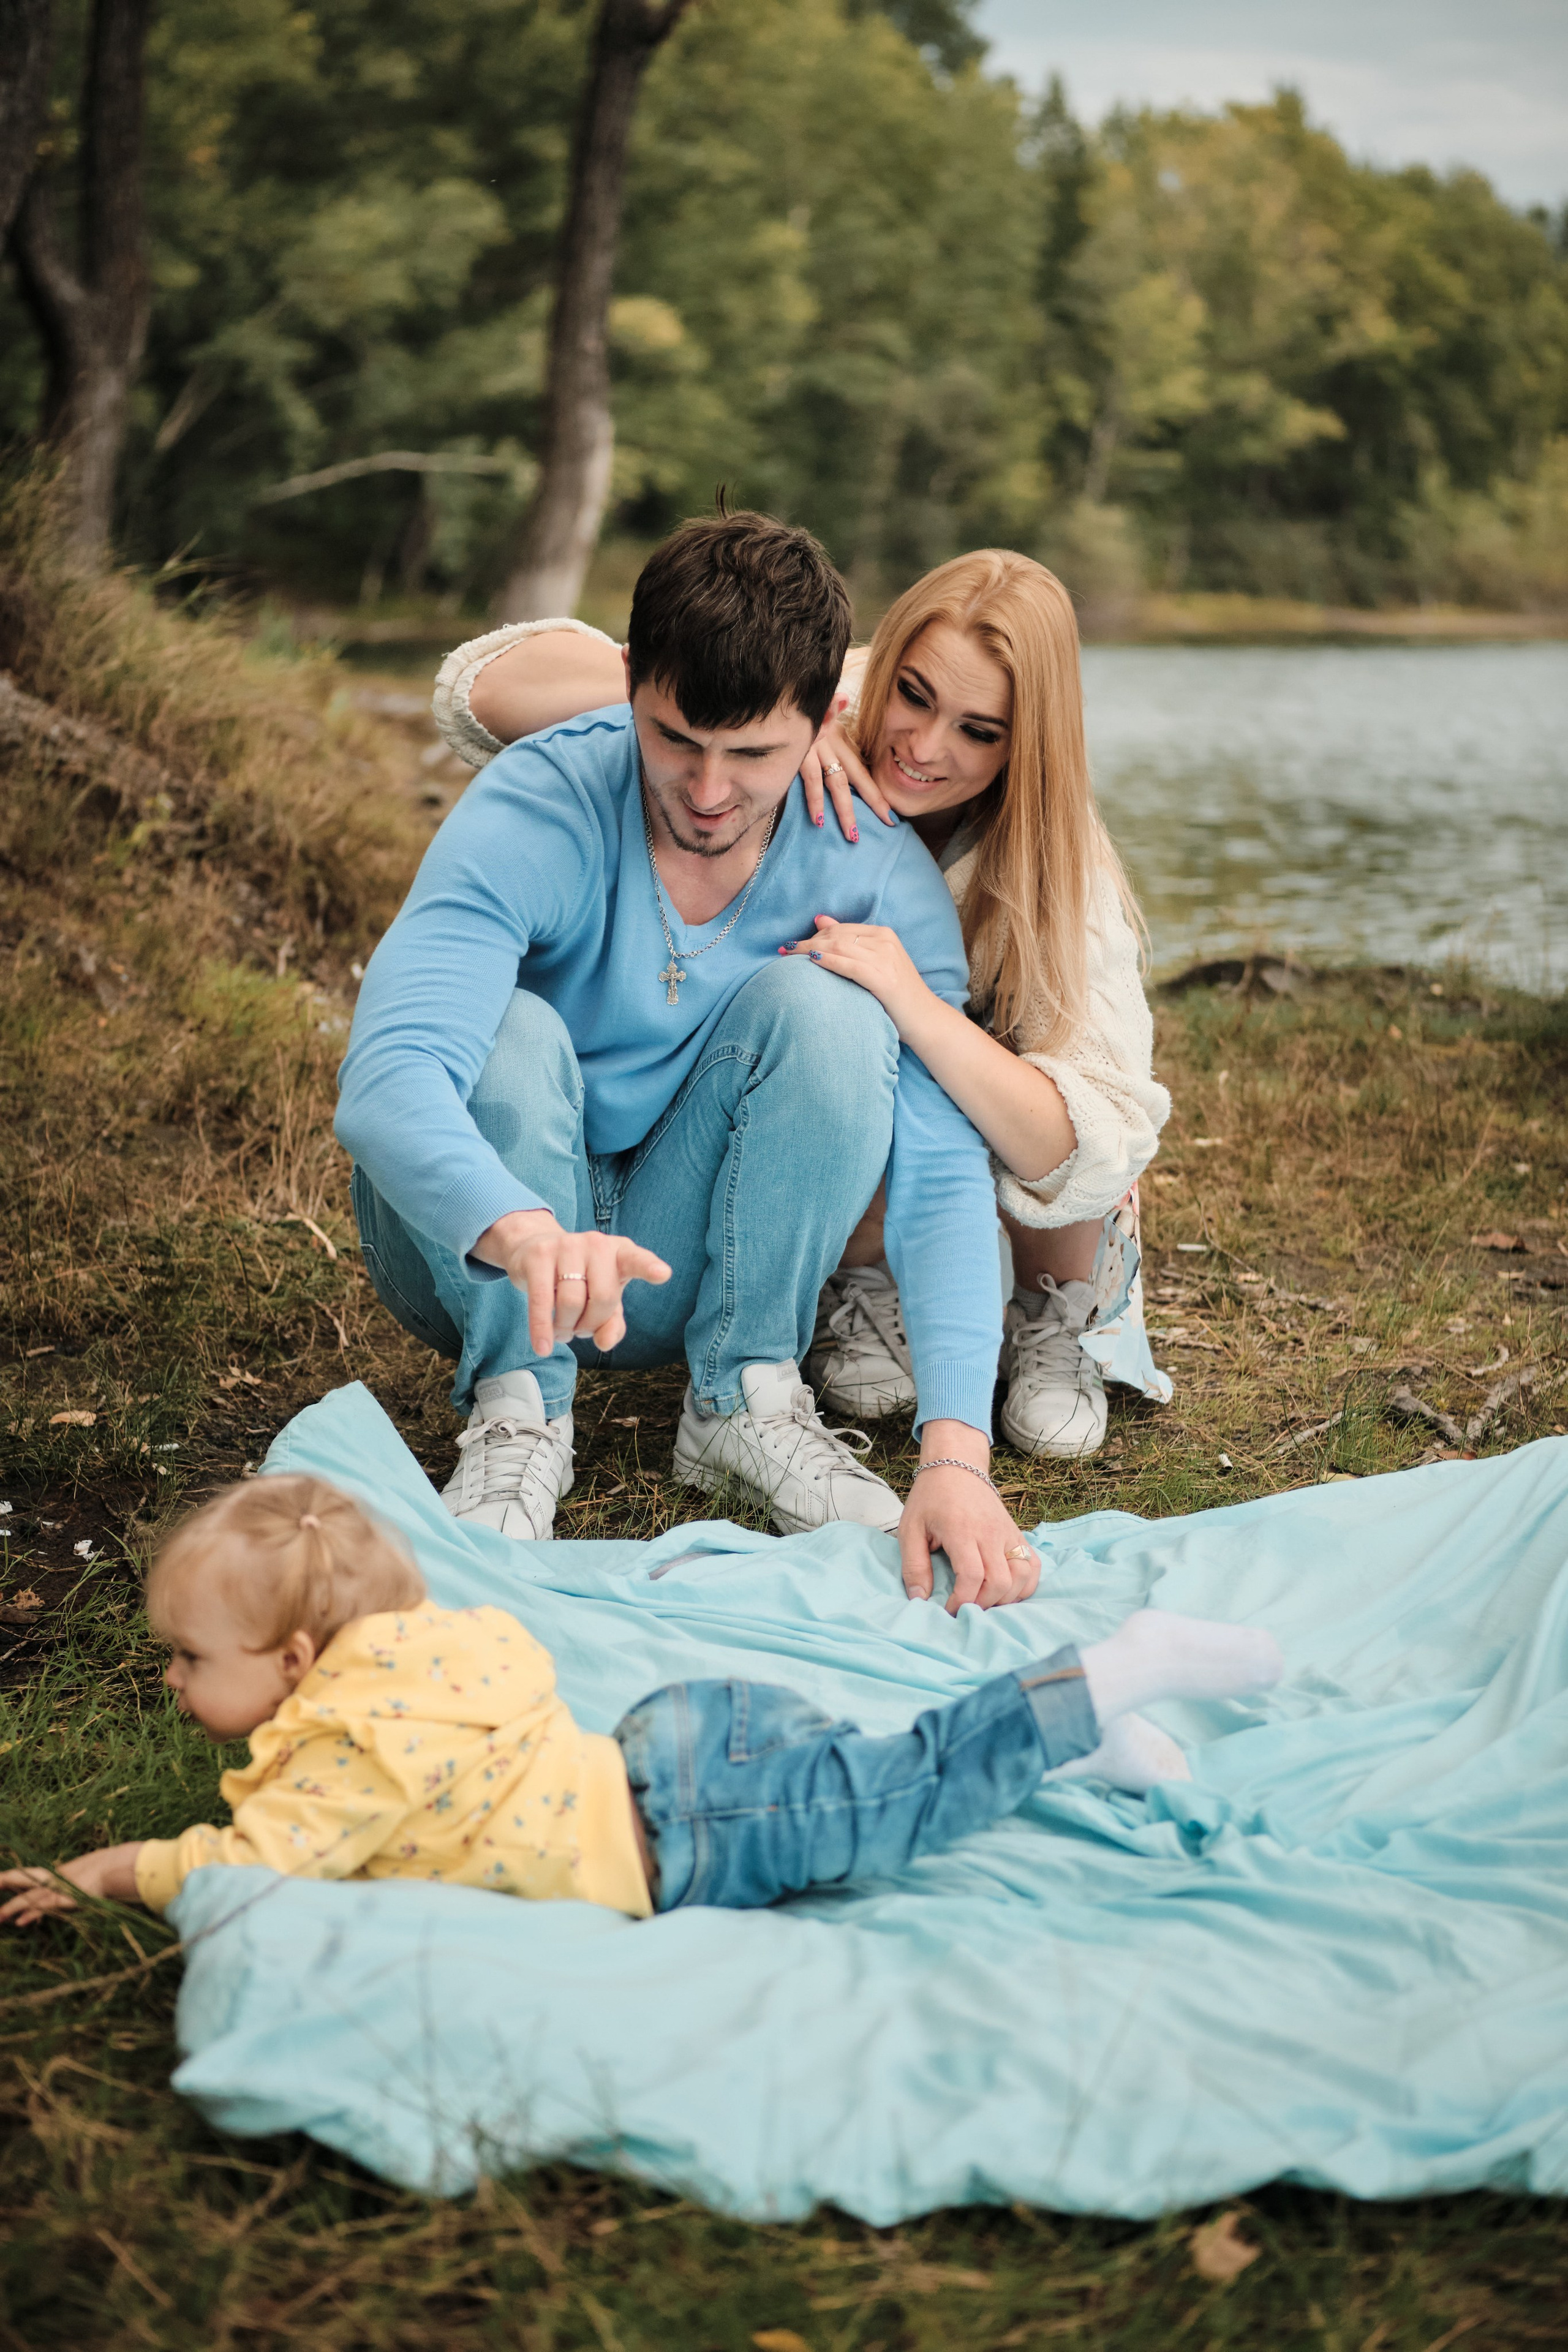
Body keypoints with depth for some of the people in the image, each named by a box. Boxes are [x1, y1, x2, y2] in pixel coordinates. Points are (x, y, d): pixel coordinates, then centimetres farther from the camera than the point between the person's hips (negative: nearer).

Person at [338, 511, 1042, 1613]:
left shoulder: (877, 870, -17)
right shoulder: (535, 812, -25)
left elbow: (943, 1172, -24)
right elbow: (386, 1080, -39)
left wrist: (956, 1451, -40)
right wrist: (526, 1235, -61)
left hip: (696, 1258, 2)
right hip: (483, 1245, -2)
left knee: (823, 1003, -24)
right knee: (509, 1028, -32)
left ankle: (746, 1398, -12)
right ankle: (518, 1408, -16)